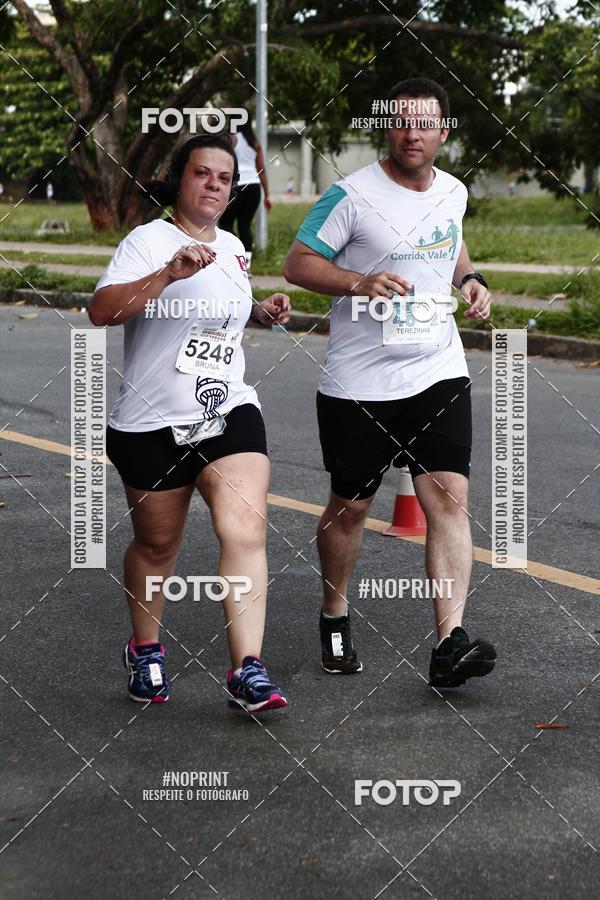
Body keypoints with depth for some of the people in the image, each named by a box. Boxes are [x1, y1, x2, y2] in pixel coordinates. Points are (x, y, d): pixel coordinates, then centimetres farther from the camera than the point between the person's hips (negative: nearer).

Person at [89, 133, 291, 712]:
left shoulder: (232, 247, 12)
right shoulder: (149, 241, -10)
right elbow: (102, 311, -27)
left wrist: (261, 313, 13)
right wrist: (169, 273, -37)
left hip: (230, 414, 4)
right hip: (152, 425, -4)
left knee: (246, 531, -14)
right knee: (157, 543, 10)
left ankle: (247, 671, -15)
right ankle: (144, 649, 35)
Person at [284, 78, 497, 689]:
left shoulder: (452, 192, 8)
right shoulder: (352, 195, -10)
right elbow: (298, 263, -8)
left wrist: (469, 280, 7)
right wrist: (361, 282, -23)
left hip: (438, 374, 3)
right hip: (359, 382, -3)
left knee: (449, 495, -11)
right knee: (350, 505, 8)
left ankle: (450, 642, -16)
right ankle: (334, 615, 32)